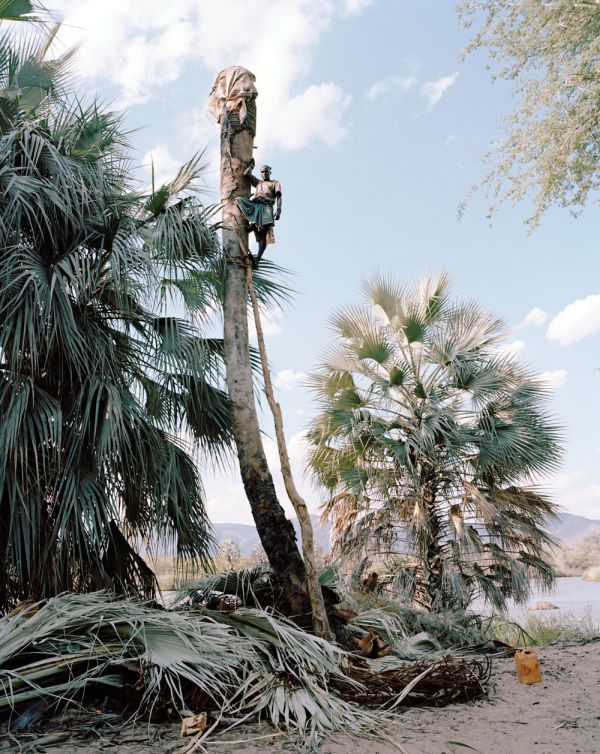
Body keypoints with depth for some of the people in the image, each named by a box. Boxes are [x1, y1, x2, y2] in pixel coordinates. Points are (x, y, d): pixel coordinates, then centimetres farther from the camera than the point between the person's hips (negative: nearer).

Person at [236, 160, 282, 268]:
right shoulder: (257, 182, 34)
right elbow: (246, 174, 23)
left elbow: (278, 197, 7)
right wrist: (252, 165, 38)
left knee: (264, 235, -18)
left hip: (266, 207, -4)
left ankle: (257, 259, -24)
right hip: (254, 205, 4)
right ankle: (252, 223, -23)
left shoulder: (275, 183, 23)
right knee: (239, 199, -24)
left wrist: (278, 210, -9)